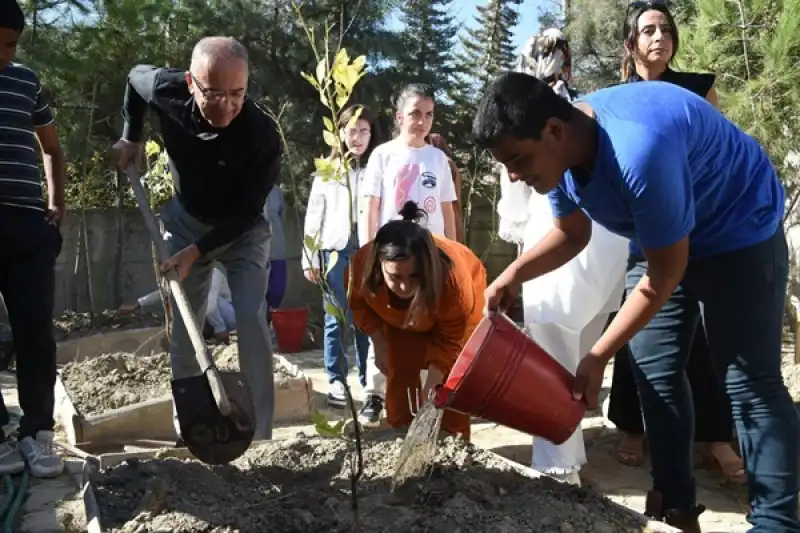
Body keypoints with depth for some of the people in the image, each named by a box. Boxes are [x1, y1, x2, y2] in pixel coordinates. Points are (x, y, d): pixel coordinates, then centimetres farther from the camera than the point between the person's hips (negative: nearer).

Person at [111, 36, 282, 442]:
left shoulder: (262, 135, -33)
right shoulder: (166, 90, -24)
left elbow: (245, 212, -24)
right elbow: (135, 75, 3)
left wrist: (197, 251, -28)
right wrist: (131, 138, 2)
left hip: (242, 231, -3)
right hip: (185, 222, 3)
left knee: (251, 320, -15)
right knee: (182, 324, 5)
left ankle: (259, 433, -5)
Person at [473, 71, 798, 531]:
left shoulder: (639, 151, -39)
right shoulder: (559, 150, -12)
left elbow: (664, 275, -29)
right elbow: (572, 234, 3)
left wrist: (598, 356, -24)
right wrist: (514, 275, -15)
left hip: (738, 231, -8)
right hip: (661, 240, 8)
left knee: (749, 383, -9)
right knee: (654, 373, 5)